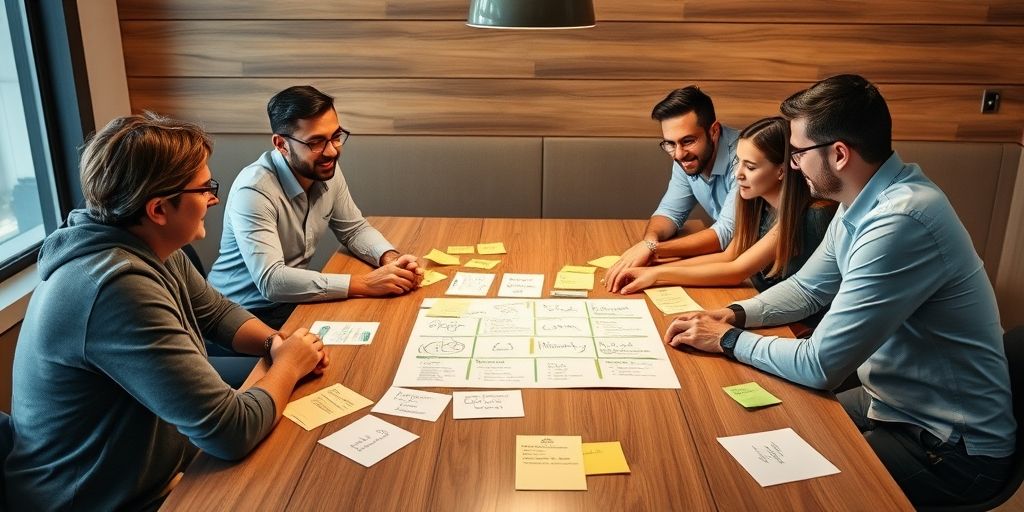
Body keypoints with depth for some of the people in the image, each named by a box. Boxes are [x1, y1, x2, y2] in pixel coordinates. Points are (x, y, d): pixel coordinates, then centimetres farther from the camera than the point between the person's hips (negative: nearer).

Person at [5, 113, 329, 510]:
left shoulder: (156, 250, -3)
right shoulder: (120, 286, -32)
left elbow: (218, 312, 13)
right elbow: (231, 432, -32)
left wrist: (275, 342, -6)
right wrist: (288, 365, -13)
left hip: (160, 469, 8)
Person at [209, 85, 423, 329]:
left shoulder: (327, 171, -5)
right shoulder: (254, 191, -27)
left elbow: (355, 229, 7)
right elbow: (270, 281, -33)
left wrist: (391, 259, -15)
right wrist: (363, 284, -35)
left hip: (294, 300, 7)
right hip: (249, 314, -7)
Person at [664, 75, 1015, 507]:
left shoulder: (900, 222, -31)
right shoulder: (864, 203, -1)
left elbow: (820, 365, -29)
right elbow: (807, 288, 11)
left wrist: (729, 340, -14)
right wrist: (734, 314, -5)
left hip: (951, 449, -8)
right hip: (891, 400, 8)